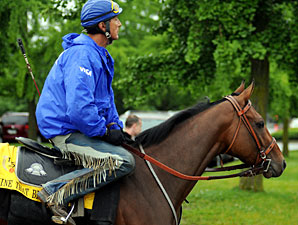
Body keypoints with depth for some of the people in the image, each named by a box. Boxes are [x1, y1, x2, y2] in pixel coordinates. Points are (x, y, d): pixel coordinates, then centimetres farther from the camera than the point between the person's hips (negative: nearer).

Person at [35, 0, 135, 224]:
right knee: (124, 161, -25)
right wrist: (105, 131, -17)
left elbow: (107, 98, 26)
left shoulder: (99, 55, 16)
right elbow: (79, 108, -28)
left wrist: (116, 126, 10)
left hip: (78, 128, 11)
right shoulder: (82, 55, -18)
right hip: (67, 132, -11)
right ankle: (56, 193, -26)